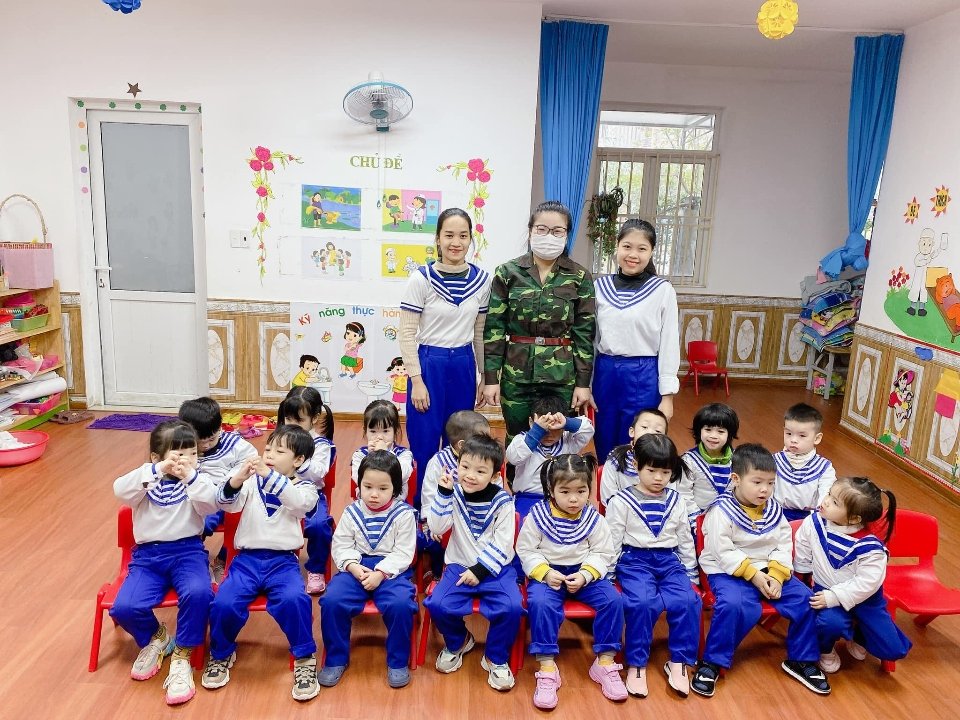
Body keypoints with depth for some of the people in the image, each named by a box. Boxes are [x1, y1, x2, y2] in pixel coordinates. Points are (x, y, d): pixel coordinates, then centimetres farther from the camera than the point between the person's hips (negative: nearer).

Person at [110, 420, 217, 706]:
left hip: (188, 550, -2)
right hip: (148, 554, 2)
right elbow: (120, 491, -17)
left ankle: (181, 656, -8)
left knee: (198, 593, -32)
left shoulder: (196, 481, 3)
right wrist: (156, 471, -28)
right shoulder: (147, 480, 4)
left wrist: (191, 476, -30)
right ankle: (154, 637, 15)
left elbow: (211, 504, -17)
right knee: (124, 607, -21)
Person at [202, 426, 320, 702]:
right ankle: (221, 654, 12)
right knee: (224, 603, -21)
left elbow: (299, 502, -20)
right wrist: (236, 479, -27)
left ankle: (305, 659, -6)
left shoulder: (304, 488, 4)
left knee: (294, 599, -30)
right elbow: (226, 503, -5)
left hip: (283, 560, -2)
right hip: (247, 558, 2)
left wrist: (270, 476, -31)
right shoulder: (252, 481, 10)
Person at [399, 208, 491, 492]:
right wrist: (417, 381, -11)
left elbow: (480, 333, 10)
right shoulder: (422, 278, -10)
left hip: (464, 365, 4)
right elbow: (407, 333, -8)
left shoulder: (482, 279, 1)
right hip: (429, 364, -4)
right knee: (425, 442, 5)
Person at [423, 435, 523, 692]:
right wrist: (443, 493, -21)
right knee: (437, 604, -21)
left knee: (511, 607, -26)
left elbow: (502, 544, -10)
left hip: (495, 568, -2)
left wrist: (480, 570, -17)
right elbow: (436, 528, -13)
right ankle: (458, 642, 14)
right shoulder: (455, 493, -3)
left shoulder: (502, 501, -10)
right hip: (459, 565, 2)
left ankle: (496, 658, 3)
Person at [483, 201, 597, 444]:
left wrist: (583, 383, -3)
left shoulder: (580, 277, 1)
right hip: (516, 373, 0)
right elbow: (494, 328, 0)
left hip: (562, 376, 0)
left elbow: (585, 332, 1)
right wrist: (491, 377, -4)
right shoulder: (507, 272, 0)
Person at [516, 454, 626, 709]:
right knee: (540, 603, -32)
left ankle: (605, 662, -5)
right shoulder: (538, 515, -9)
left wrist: (585, 575, -19)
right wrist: (544, 573, -20)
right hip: (547, 572, -2)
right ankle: (547, 667, -22)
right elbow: (525, 550, -5)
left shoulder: (593, 518, -5)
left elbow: (602, 554, -2)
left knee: (613, 599, -21)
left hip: (584, 573, 2)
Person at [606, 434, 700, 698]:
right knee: (642, 603, -30)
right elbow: (612, 541, -1)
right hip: (635, 560, -4)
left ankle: (678, 662, -5)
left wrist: (692, 575, 17)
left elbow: (685, 540, 18)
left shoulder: (676, 501, 11)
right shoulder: (621, 501, -2)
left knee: (687, 601, -22)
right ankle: (636, 665, -12)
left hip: (669, 560, 4)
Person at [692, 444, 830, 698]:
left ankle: (801, 660, 13)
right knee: (735, 605, -33)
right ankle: (711, 663, -15)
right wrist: (753, 575, -21)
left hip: (769, 570, 6)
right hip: (728, 571, -6)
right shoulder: (721, 511, -14)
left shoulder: (773, 509, 4)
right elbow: (724, 553, -18)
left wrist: (776, 575, -13)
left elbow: (784, 545, 2)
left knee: (805, 600, -9)